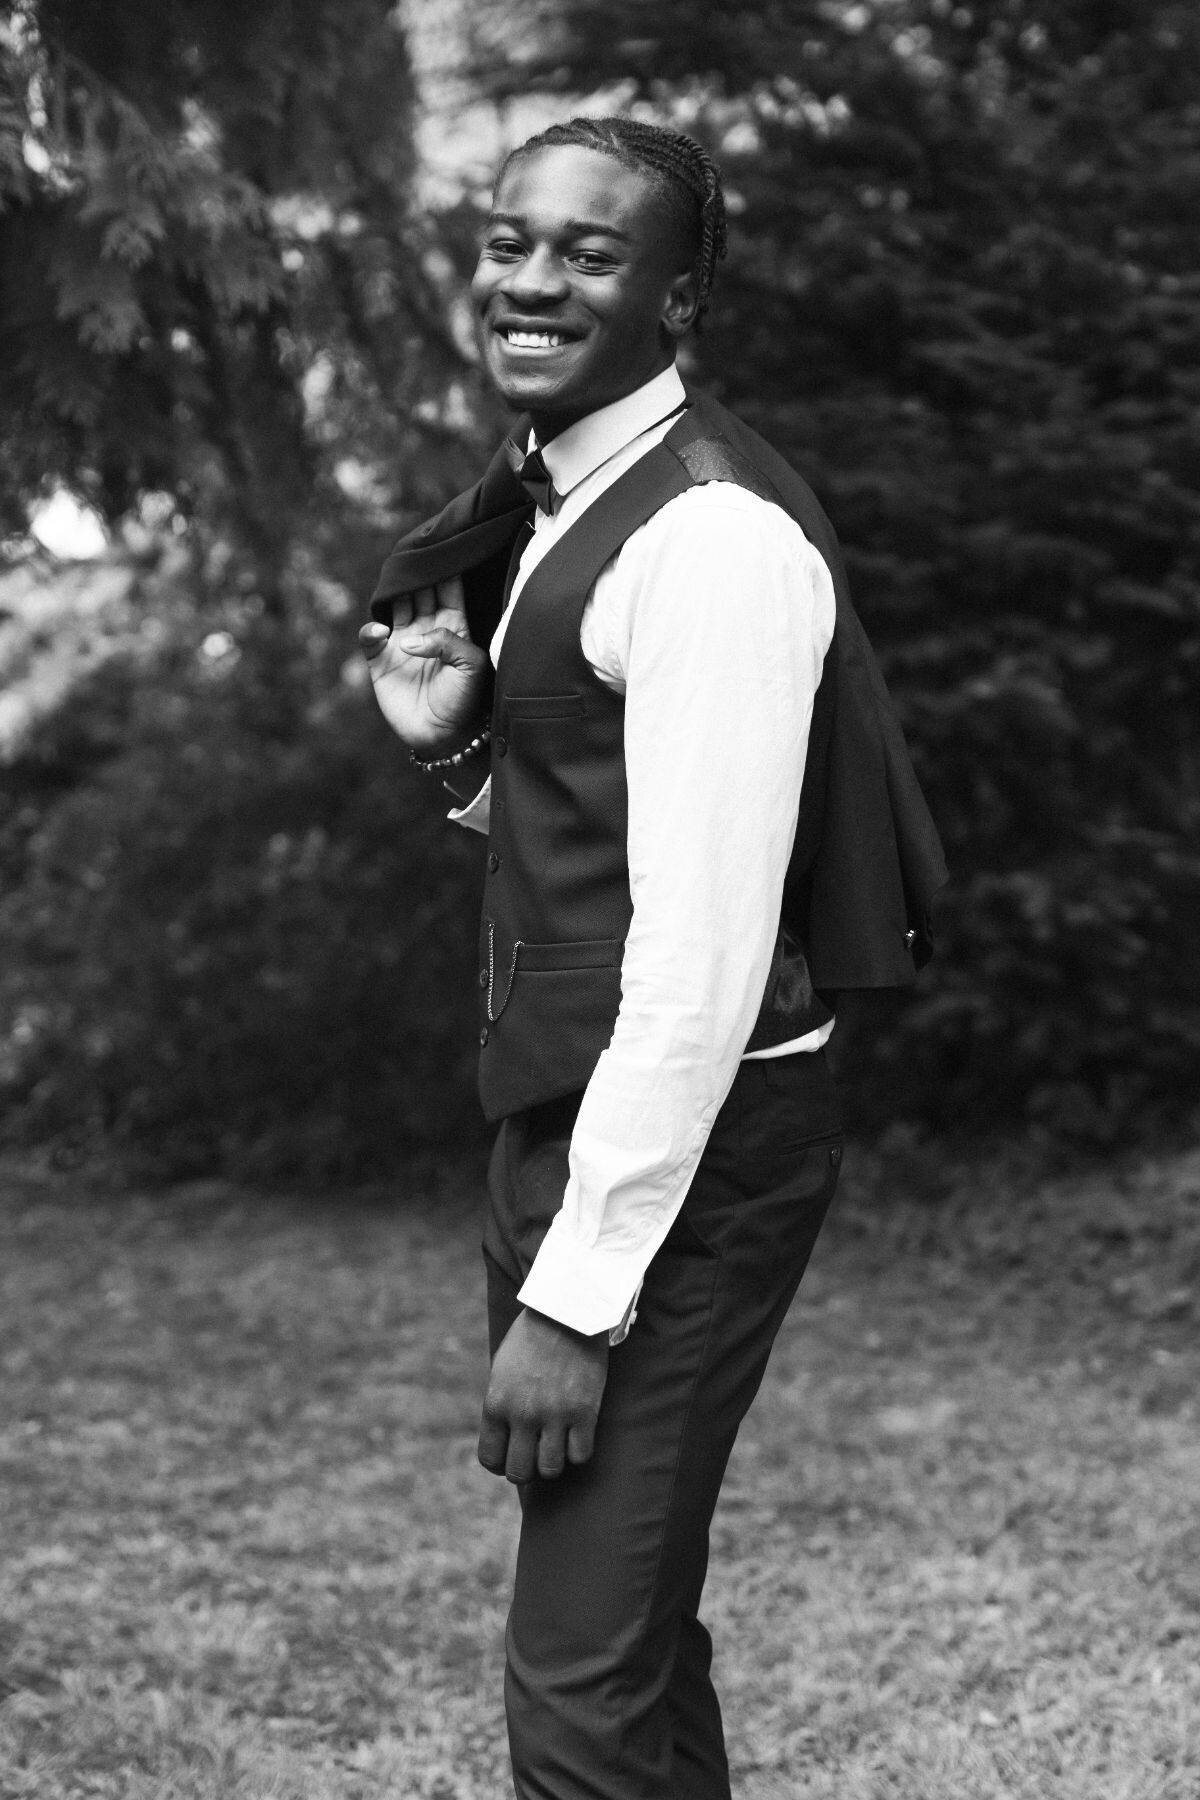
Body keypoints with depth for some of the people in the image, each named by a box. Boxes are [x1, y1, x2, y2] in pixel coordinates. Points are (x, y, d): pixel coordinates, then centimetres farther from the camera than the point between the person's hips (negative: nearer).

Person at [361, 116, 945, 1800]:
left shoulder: (713, 531, -17)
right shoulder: (550, 509, 12)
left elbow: (704, 953, -21)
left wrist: (578, 1292, -21)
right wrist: (457, 742, 1)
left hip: (686, 1146, -9)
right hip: (567, 1122, 9)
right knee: (634, 1632, 18)